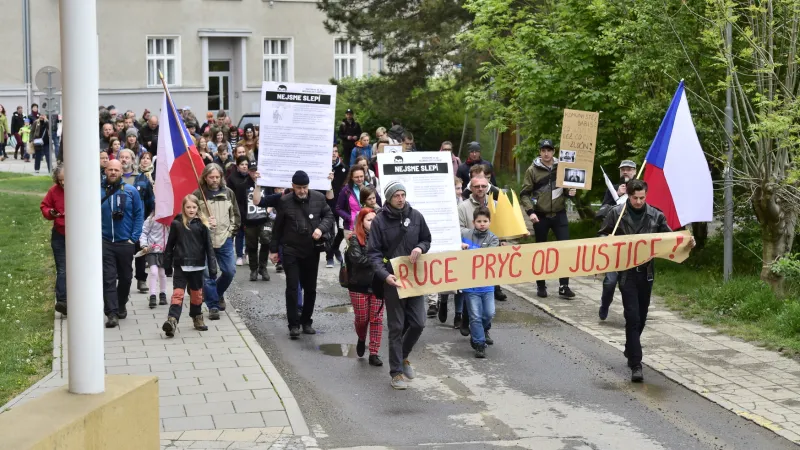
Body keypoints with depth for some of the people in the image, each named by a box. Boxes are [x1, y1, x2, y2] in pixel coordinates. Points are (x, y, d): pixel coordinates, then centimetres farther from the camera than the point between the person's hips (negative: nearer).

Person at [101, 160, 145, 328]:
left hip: (125, 243, 1)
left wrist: (134, 238, -5)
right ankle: (112, 313, -8)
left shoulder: (131, 191, -2)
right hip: (105, 243, -1)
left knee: (125, 277, 14)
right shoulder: (97, 191, -2)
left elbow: (139, 215, 1)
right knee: (108, 279, -7)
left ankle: (121, 306, 34)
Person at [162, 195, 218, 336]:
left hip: (197, 266, 1)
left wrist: (212, 267, -2)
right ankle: (172, 320, -21)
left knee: (196, 294, 15)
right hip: (180, 265, -1)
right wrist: (167, 263, 9)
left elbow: (208, 247, 0)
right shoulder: (176, 224, -1)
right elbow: (170, 244, 6)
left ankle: (197, 318, 32)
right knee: (178, 293, -11)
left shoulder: (202, 225, -1)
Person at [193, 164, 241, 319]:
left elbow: (236, 214, 12)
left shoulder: (228, 193, 6)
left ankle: (218, 293, 32)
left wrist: (231, 230, 4)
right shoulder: (198, 194, -4)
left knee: (230, 271, 4)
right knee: (208, 275, -3)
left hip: (225, 239, 3)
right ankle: (213, 306, 7)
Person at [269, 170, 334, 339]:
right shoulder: (285, 201, -6)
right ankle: (294, 324, 2)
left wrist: (321, 228, -14)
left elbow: (329, 215, 7)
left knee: (310, 288, 10)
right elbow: (278, 226, 2)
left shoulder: (319, 198, -3)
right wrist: (274, 249, 5)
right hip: (291, 251, -2)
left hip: (312, 250, 2)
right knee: (292, 288, -4)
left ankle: (306, 321, 24)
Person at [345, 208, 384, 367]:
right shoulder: (355, 239, -5)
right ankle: (361, 339, 40)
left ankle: (374, 353, 8)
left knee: (377, 319, 1)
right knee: (362, 318, 8)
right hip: (359, 285, -2)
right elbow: (357, 259, -16)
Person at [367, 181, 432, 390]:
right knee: (396, 327, 2)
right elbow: (373, 253, -9)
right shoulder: (380, 220, -7)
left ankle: (403, 356, 31)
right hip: (392, 280, -3)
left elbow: (427, 239, 15)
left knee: (418, 323, 4)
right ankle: (396, 371, 12)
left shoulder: (415, 216, 3)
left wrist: (420, 248, -9)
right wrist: (385, 274, -23)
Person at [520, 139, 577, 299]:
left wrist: (570, 192, -6)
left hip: (559, 215, 2)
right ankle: (541, 285, 18)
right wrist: (530, 211, -17)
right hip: (541, 216, -2)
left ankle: (564, 286, 1)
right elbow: (524, 194, -4)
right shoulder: (532, 170, -3)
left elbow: (570, 185, 18)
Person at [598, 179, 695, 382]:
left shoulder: (655, 216, 2)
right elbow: (602, 236, 2)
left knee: (641, 317, 16)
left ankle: (631, 350, 41)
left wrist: (686, 243, -14)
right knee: (632, 317, -9)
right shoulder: (616, 214, -4)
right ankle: (636, 365, -8)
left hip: (646, 271, 4)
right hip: (627, 272, -3)